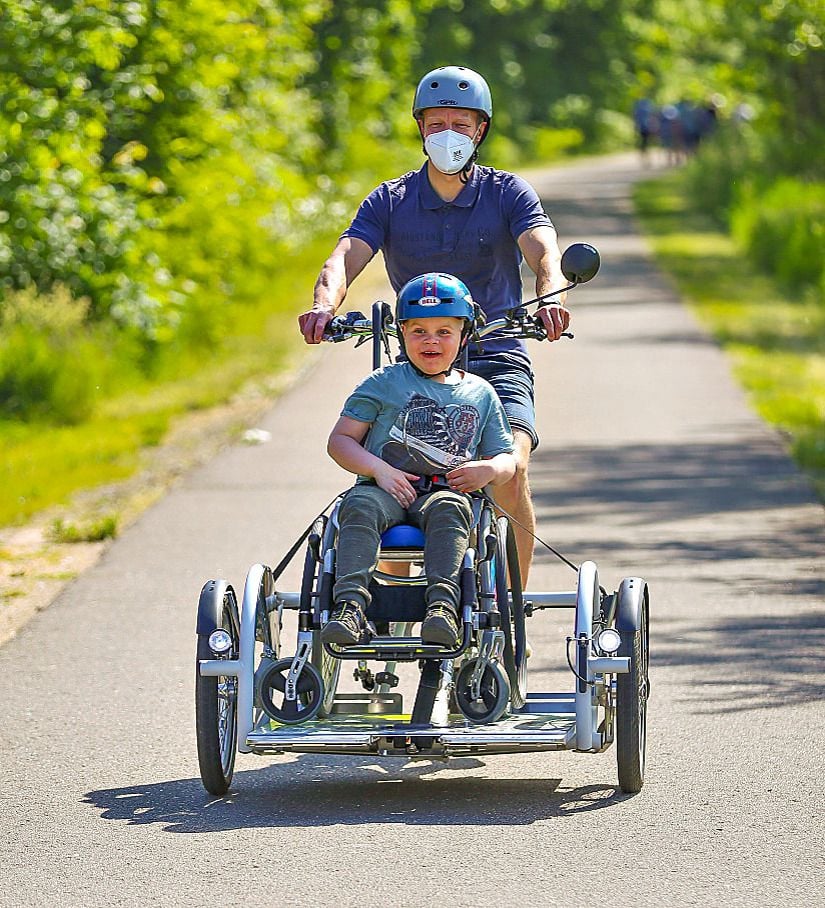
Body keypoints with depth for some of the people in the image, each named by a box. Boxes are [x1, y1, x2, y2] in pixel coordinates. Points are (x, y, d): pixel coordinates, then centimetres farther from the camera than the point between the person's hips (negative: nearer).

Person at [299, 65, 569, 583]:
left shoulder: (508, 194, 3)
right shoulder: (391, 201, 6)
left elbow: (546, 253, -14)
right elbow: (346, 257, -9)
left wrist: (549, 299, -38)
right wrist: (325, 305, -32)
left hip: (496, 359, -1)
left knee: (510, 467, -25)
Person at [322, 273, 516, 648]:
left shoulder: (480, 394, 18)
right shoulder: (384, 383, 11)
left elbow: (507, 458, 21)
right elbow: (340, 441, 7)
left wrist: (490, 469, -5)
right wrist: (379, 470, -11)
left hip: (446, 492, 1)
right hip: (386, 487, -1)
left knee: (449, 509, -36)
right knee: (360, 506, -35)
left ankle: (442, 603, -49)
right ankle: (349, 604, -46)